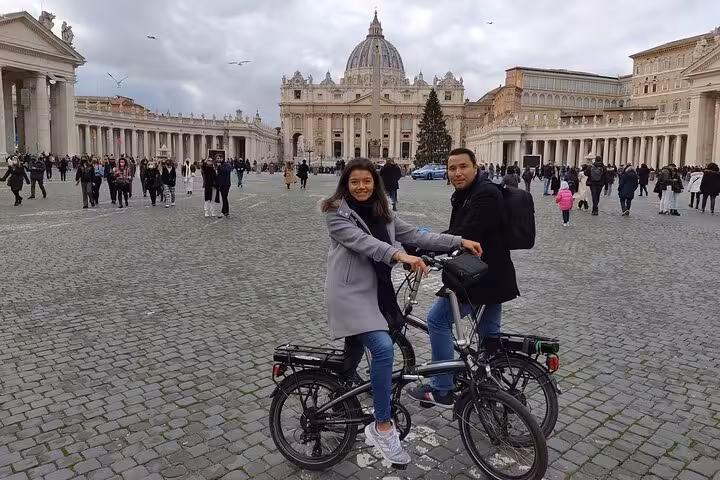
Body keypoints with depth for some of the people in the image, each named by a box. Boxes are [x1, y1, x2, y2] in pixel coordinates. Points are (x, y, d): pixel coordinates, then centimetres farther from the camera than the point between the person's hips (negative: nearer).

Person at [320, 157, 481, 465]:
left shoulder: (382, 214, 10)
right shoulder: (337, 214, -10)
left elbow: (415, 235, 4)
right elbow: (362, 241, -26)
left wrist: (458, 241, -4)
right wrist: (399, 255, -41)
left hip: (373, 292, 7)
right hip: (350, 292, -7)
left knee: (355, 352, 20)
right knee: (383, 348, -23)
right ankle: (382, 427, -12)